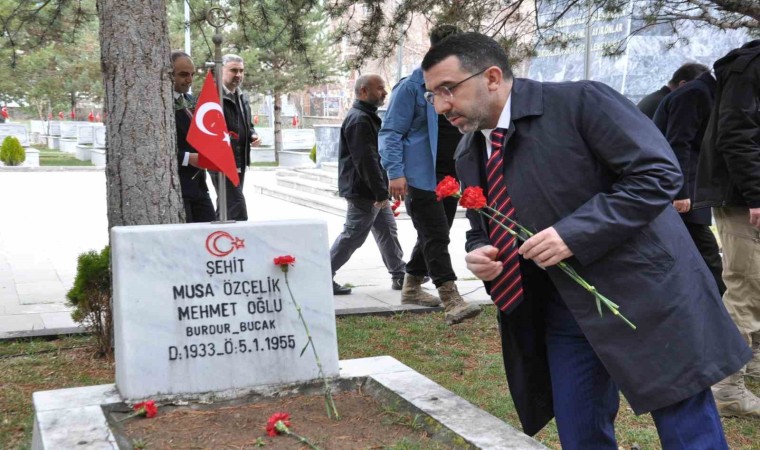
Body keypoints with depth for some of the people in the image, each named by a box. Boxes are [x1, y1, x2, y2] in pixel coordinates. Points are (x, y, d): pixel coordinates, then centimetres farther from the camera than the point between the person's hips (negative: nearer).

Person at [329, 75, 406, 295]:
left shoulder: (368, 117, 17)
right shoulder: (359, 120, -18)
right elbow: (366, 160, -24)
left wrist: (382, 190, 17)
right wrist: (381, 192, -22)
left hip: (374, 192, 11)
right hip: (363, 192, -11)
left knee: (387, 231, 15)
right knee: (352, 236, -5)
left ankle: (400, 276, 23)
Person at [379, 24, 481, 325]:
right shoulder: (411, 87, -8)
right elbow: (390, 132, -9)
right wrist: (395, 173, -19)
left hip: (449, 176, 7)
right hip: (420, 176, -7)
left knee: (433, 235, 15)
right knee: (435, 236, -11)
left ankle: (411, 288, 31)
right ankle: (451, 303, -13)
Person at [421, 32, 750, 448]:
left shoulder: (580, 102, -14)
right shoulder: (469, 154, 6)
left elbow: (659, 173, -18)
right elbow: (483, 231, 18)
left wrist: (574, 235, -25)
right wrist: (479, 254, -7)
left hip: (645, 295, -6)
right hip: (563, 315, 6)